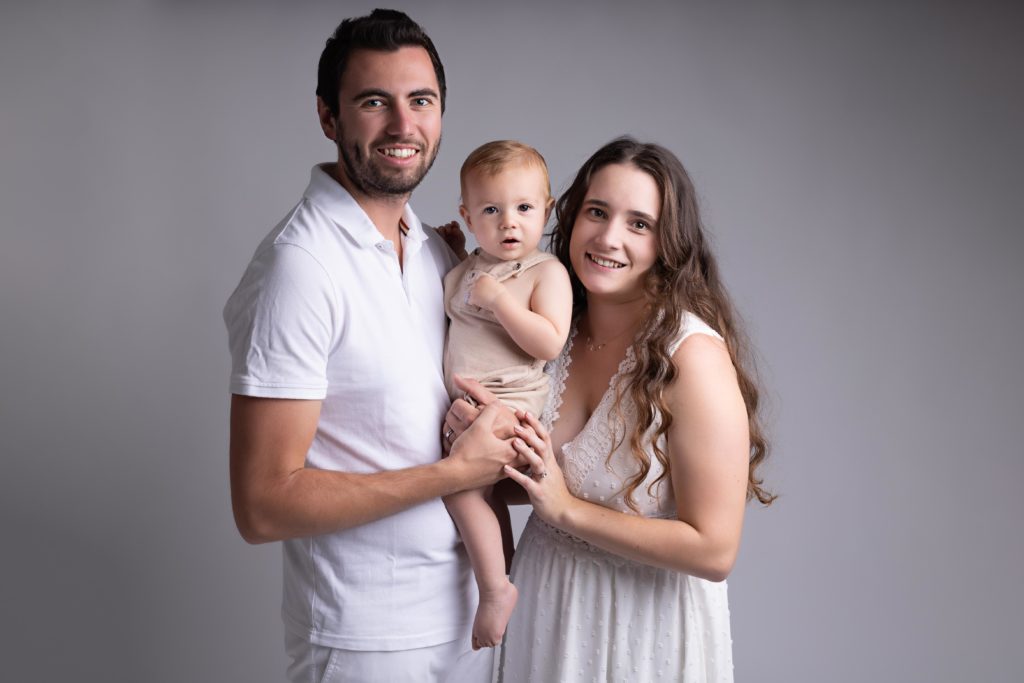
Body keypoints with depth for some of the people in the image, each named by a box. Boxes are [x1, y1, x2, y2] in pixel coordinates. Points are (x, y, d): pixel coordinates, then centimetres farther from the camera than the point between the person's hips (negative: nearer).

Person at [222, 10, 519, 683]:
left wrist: (479, 414, -5)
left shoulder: (437, 249, 4)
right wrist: (458, 470, -19)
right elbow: (263, 506, -24)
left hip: (452, 604, 7)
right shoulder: (302, 266, -21)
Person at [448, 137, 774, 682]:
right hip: (542, 602, 6)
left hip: (645, 624, -5)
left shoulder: (692, 354, -22)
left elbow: (713, 550, -23)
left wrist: (567, 508, -21)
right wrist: (486, 441, -12)